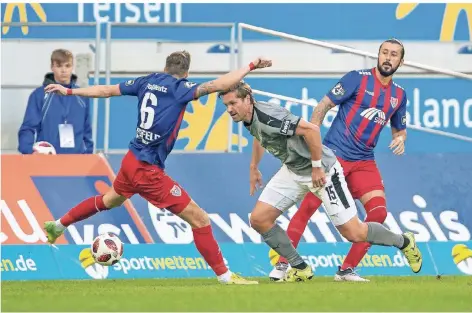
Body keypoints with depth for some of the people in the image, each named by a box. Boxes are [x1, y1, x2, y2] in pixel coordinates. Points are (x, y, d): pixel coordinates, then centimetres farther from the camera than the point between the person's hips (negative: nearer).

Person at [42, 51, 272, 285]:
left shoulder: (147, 81, 7)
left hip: (131, 160, 8)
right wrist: (251, 66, -21)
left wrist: (68, 91, 26)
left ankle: (58, 226, 50)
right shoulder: (179, 88, -12)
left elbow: (106, 90, 15)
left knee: (109, 200, 37)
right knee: (200, 220, -5)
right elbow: (216, 85, -25)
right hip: (148, 169, -8)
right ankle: (225, 276, -5)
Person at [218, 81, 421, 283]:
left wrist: (317, 167, -26)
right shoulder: (249, 118, -1)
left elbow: (311, 129, -33)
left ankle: (404, 242, 22)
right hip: (293, 171, 9)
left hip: (321, 170, -9)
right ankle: (300, 268, 10)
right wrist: (253, 167, 28)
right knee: (259, 219, -3)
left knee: (354, 234, -5)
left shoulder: (268, 117, -30)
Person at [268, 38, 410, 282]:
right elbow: (323, 106, -5)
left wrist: (400, 139, -1)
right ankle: (282, 264, -3)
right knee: (308, 205, -12)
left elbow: (400, 129, 24)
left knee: (378, 212, -9)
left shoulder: (399, 94, 11)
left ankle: (347, 270, 2)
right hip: (333, 154, -5)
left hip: (364, 161, 5)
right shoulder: (358, 79, -5)